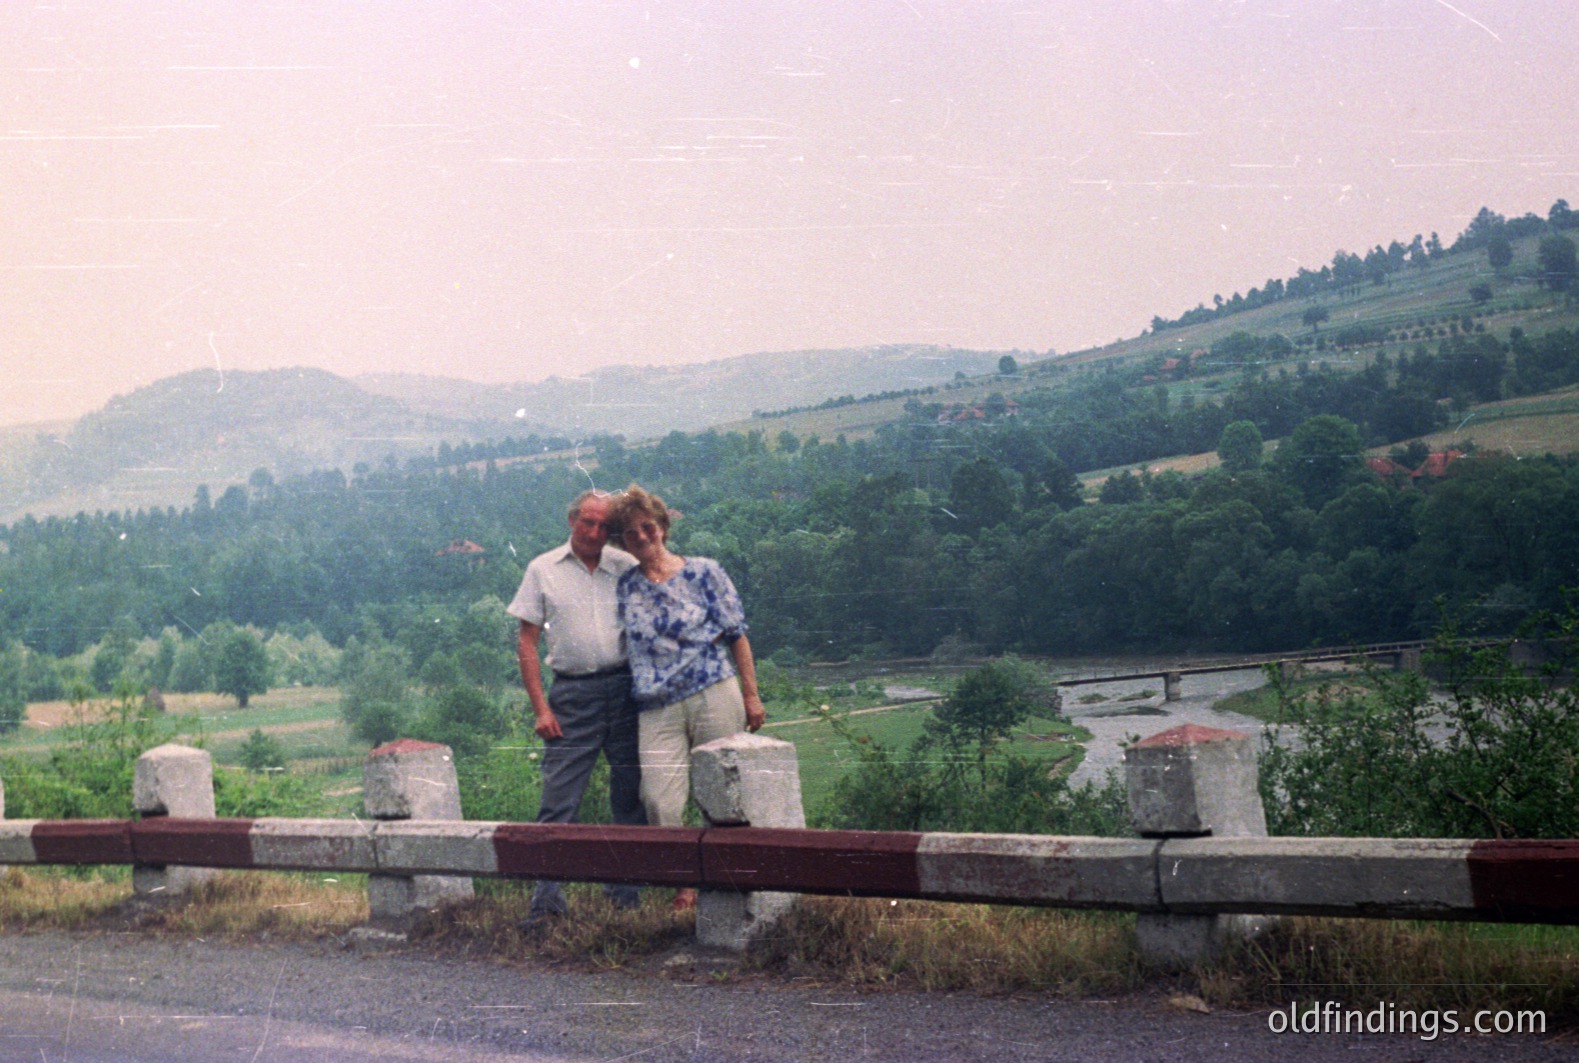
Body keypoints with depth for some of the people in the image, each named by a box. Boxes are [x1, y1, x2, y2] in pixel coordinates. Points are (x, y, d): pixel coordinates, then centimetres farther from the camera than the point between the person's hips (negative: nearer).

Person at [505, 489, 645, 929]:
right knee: (558, 799, -6)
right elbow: (527, 641, 5)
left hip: (625, 688, 1)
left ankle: (627, 891, 16)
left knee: (631, 795, 5)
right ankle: (548, 897, -4)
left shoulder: (627, 567, 8)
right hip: (573, 692, -1)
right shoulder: (543, 570, 6)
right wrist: (540, 707, -3)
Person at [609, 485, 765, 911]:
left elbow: (737, 635, 5)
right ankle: (684, 884, 3)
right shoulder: (625, 587, 12)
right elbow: (623, 647, 20)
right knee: (660, 803, -11)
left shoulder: (704, 572, 4)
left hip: (714, 696, -2)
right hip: (657, 708, 2)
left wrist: (751, 696, 2)